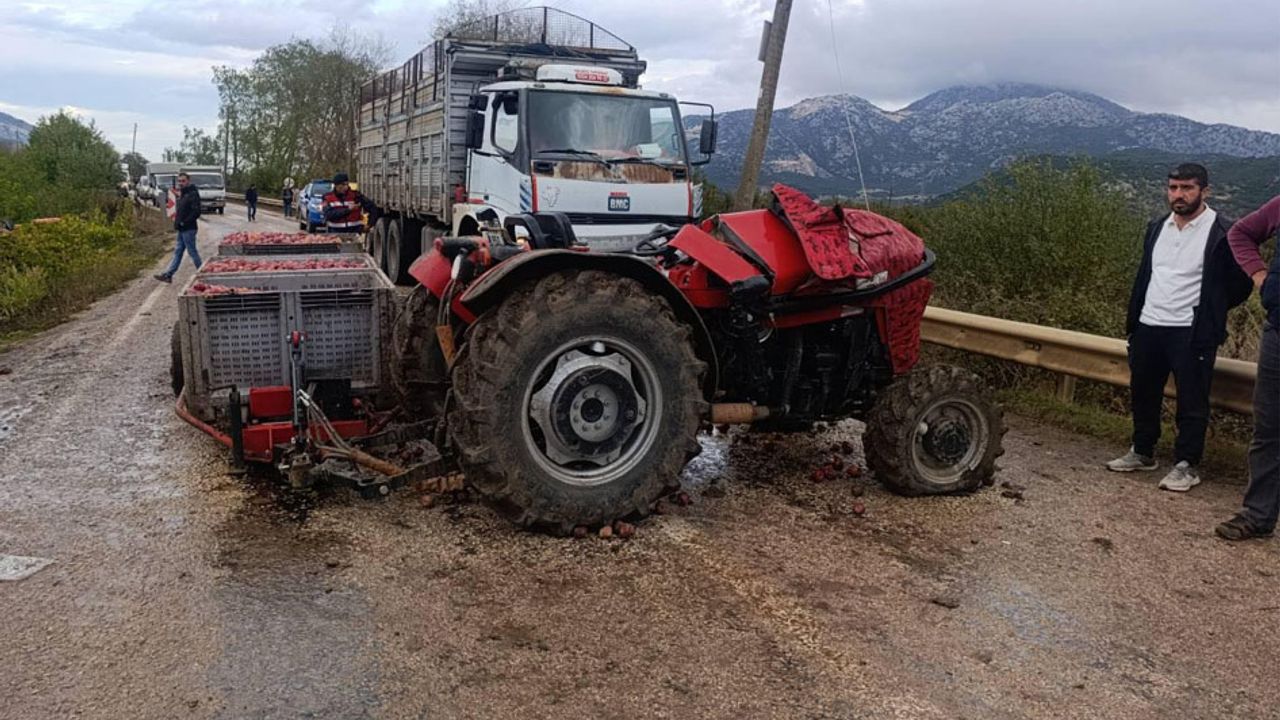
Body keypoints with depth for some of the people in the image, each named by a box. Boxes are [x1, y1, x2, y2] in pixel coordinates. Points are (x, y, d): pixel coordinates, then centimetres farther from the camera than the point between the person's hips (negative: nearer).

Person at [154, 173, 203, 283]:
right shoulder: (182, 194, 15)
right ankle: (168, 275, 15)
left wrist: (184, 223, -20)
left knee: (192, 252, -2)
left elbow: (196, 212, -23)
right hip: (182, 229, 10)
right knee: (178, 252, 12)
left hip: (188, 229, -10)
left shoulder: (193, 194, -15)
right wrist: (177, 221, 10)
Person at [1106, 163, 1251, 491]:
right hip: (1147, 328, 7)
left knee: (1191, 402, 2)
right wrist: (1133, 319, 13)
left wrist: (1207, 310, 3)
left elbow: (1239, 285, -4)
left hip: (1192, 334, -6)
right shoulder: (1157, 227, 11)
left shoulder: (1222, 233, -10)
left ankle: (1187, 466, 12)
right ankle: (1142, 452, 32)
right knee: (1142, 395, 16)